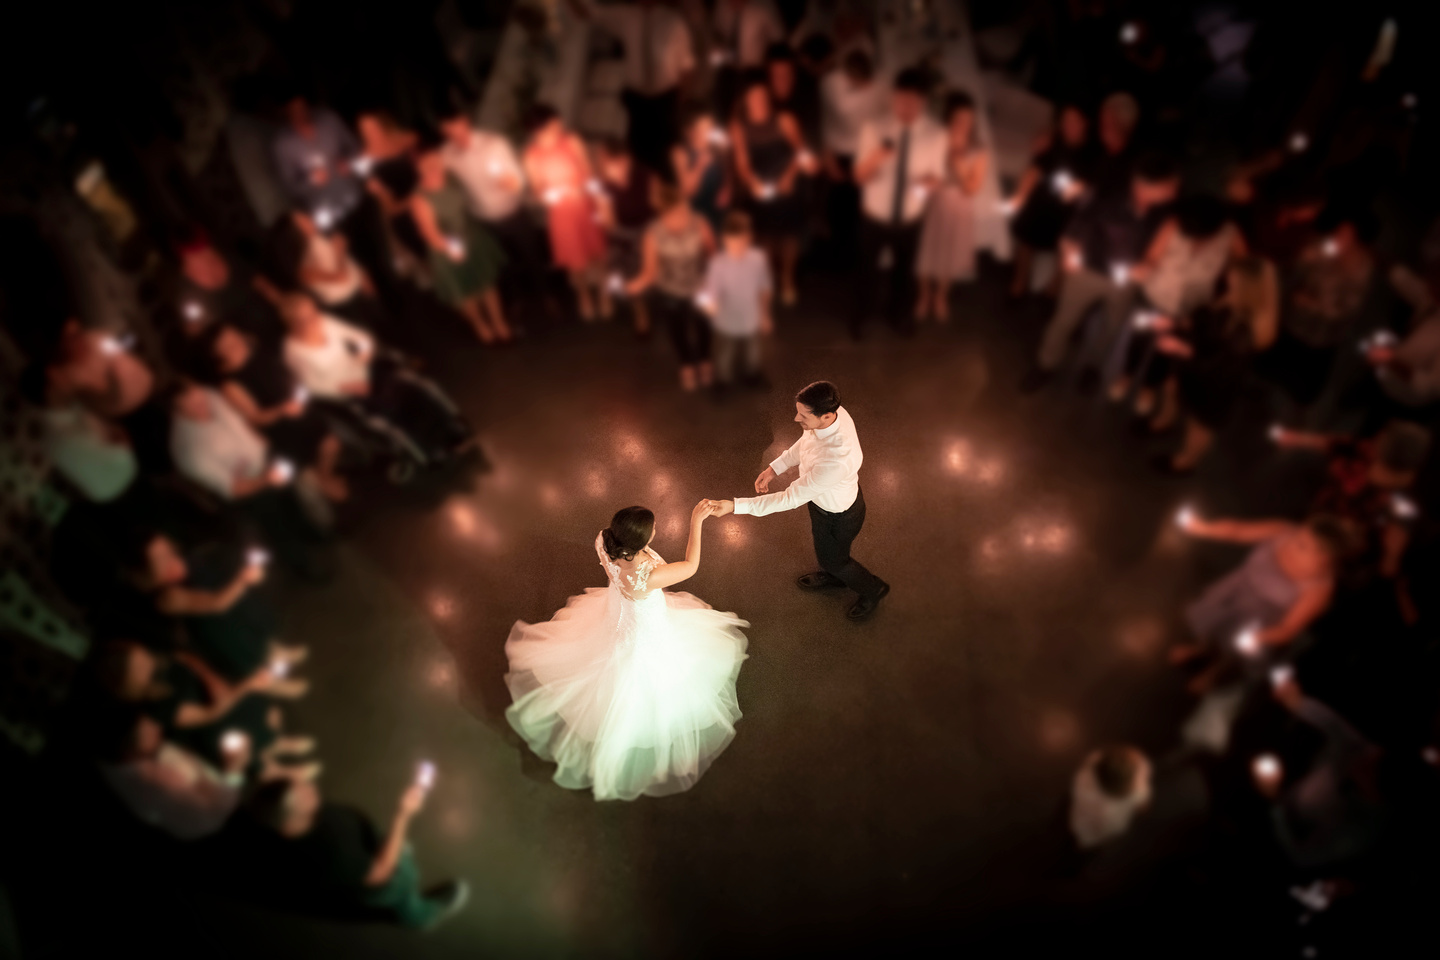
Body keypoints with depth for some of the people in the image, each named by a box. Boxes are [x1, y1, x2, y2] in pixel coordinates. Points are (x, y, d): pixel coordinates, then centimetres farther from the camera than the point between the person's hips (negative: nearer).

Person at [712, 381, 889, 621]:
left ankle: (872, 589, 53)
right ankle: (831, 576, 68)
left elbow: (791, 499, -39)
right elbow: (806, 440, -1)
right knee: (823, 544, 35)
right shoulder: (832, 412, -25)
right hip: (824, 496, 7)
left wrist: (736, 506, -37)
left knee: (833, 558, 24)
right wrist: (775, 467, -7)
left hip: (837, 514, -7)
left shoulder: (836, 460, -49)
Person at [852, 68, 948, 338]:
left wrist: (931, 180, -28)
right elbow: (860, 176, -15)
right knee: (868, 270, 17)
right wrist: (874, 159, -38)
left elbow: (937, 175, -2)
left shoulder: (936, 134, -15)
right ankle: (859, 315, 47)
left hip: (910, 219, 2)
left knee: (903, 268, 24)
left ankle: (899, 312, 54)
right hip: (875, 217, -1)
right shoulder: (873, 129, -18)